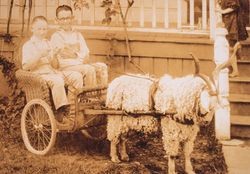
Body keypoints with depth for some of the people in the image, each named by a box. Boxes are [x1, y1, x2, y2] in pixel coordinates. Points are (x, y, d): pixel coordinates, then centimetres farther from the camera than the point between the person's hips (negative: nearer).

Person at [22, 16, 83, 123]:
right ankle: (60, 111, -33)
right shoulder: (28, 46, -1)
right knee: (58, 81, -37)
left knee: (77, 76, -12)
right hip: (40, 74, -7)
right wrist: (39, 56, -20)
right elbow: (25, 66, -13)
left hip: (52, 72, 7)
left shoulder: (48, 44, 19)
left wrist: (52, 57, -5)